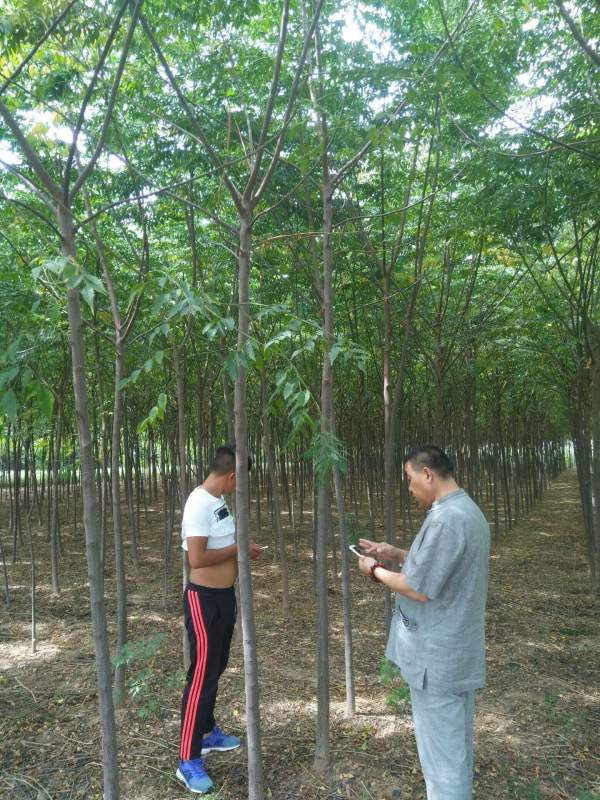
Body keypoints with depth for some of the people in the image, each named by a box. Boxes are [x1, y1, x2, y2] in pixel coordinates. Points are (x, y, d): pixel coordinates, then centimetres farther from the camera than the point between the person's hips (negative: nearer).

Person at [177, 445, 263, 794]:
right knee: (202, 675, 0)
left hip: (225, 595, 10)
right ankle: (189, 760, 13)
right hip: (205, 600, -9)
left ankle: (208, 733, 40)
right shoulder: (199, 504, -24)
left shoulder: (220, 499, 5)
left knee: (216, 669, 22)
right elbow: (197, 558, -29)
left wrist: (244, 549, 3)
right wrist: (237, 548, -19)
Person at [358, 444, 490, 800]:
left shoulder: (445, 520, -26)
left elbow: (418, 589, -23)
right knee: (457, 744, 22)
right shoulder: (470, 511, 6)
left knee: (441, 752, 6)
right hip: (460, 650, 10)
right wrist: (397, 554, 10)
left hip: (437, 656, -10)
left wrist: (376, 570, -8)